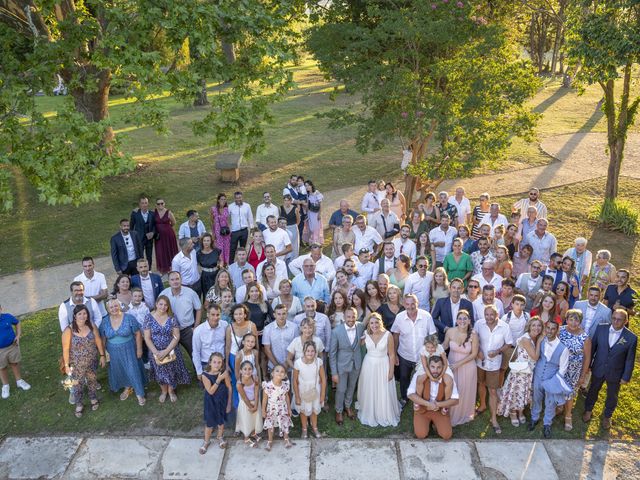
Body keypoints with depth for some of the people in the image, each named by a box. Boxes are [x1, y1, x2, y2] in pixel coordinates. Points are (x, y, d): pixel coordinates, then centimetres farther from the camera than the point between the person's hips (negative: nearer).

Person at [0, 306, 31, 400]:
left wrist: (18, 335, -1)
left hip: (12, 346, 2)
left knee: (15, 364, 19)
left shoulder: (8, 317, -13)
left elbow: (17, 323, 9)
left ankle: (19, 381, 39)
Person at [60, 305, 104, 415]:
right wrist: (66, 365, -10)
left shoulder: (92, 327, -12)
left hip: (92, 361, 3)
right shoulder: (69, 330, -21)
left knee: (92, 380, 21)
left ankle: (93, 399, 46)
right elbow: (65, 349, -14)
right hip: (77, 364, -3)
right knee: (78, 384, 12)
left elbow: (98, 341, 0)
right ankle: (79, 405, 35)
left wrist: (102, 356, 3)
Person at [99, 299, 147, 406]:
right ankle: (127, 388, 43)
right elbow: (103, 339, 4)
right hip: (114, 352, 3)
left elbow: (137, 334, -10)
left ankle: (139, 394, 18)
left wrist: (139, 349, -9)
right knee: (120, 371, 17)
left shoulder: (129, 318, -14)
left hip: (129, 351, -3)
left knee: (133, 371, 2)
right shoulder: (105, 322, -5)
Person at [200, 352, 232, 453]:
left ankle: (220, 437, 50)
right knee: (209, 423, 12)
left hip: (222, 401, 1)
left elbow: (229, 388, -10)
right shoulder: (205, 375, -24)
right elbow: (210, 391, -23)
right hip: (211, 402, -1)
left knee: (221, 421, 21)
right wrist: (218, 380, -34)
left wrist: (229, 403, -4)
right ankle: (206, 441, 39)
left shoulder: (224, 373, -20)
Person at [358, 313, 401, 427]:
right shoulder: (366, 335, -8)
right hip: (369, 366, 2)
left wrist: (391, 371, -6)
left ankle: (385, 416, 32)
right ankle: (369, 416, 36)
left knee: (384, 393, 8)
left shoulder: (388, 335, -15)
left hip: (383, 366, -2)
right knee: (369, 392, 14)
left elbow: (391, 354, -8)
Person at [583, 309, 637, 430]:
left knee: (612, 396, 21)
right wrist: (588, 365, 1)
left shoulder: (631, 338, -20)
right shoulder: (601, 328, -15)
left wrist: (626, 377, -5)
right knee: (593, 390, 23)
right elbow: (593, 347, -3)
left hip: (615, 374, -1)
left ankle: (607, 416, 47)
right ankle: (588, 410, 48)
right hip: (598, 369, 1)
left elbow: (630, 359, -11)